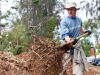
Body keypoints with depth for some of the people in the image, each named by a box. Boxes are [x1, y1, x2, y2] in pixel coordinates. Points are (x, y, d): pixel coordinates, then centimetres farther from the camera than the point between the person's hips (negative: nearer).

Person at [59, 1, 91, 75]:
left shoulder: (79, 19, 4)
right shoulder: (64, 21, -15)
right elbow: (65, 35, -28)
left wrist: (85, 31, 12)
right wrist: (70, 41, -46)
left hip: (77, 44, 5)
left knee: (78, 64, 2)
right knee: (63, 66, 1)